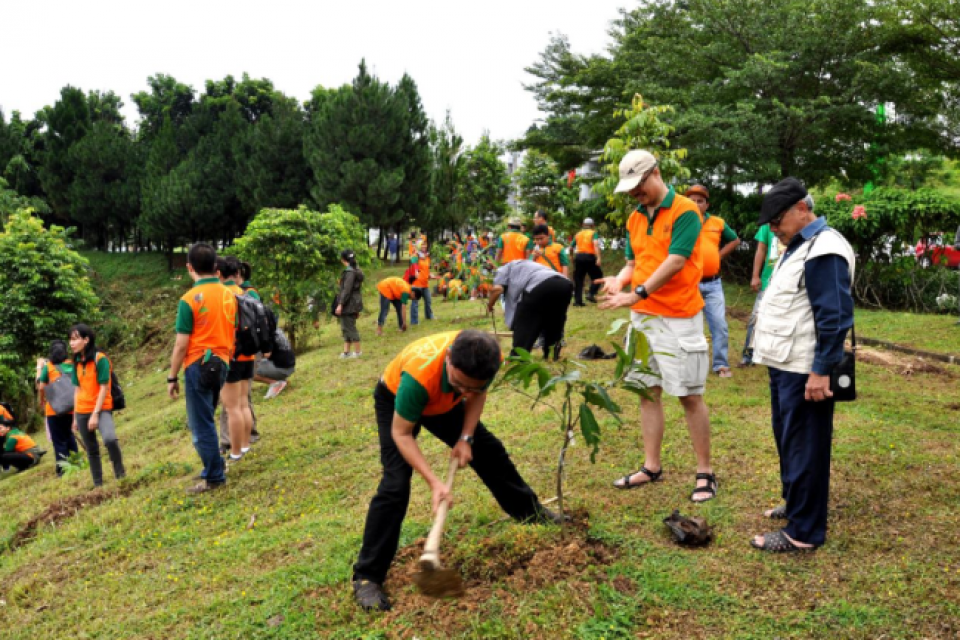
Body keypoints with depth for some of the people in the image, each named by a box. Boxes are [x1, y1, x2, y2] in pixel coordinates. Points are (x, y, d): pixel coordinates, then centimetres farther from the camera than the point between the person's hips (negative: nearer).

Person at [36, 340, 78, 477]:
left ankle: (63, 469, 2)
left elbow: (41, 387, -6)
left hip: (54, 409, -3)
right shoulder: (72, 365, 2)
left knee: (59, 440, 3)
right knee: (69, 435, 20)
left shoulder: (48, 366, -5)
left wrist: (42, 400, 12)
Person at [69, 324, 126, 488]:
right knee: (91, 450, 10)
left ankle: (120, 472, -7)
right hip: (82, 411, 6)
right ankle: (98, 484, 20)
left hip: (102, 409, -6)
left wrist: (95, 414, -15)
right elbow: (77, 390, 12)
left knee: (110, 439, -29)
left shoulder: (100, 359, -10)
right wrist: (75, 417, 10)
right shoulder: (77, 362, 8)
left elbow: (104, 388, -12)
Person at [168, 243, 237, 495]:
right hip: (222, 363, 6)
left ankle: (214, 477, 10)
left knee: (201, 425, 4)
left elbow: (181, 345, -13)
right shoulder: (229, 295, 4)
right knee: (204, 419, 22)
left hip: (198, 366, -6)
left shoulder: (189, 299, -13)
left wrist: (172, 377, -4)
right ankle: (215, 465, 27)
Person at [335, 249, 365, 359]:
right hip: (354, 304, 10)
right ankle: (346, 351, 19)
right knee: (345, 327, 14)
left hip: (349, 304, -10)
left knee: (350, 327, -2)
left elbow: (347, 290, -21)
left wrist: (340, 304, -20)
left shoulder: (349, 271, -17)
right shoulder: (357, 270, 12)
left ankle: (357, 351, 5)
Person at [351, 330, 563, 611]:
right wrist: (433, 481, -38)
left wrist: (466, 438, -18)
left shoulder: (487, 358, -32)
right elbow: (401, 434, -32)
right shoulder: (420, 373, -46)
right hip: (396, 400, -5)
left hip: (443, 402, 5)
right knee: (395, 484, -18)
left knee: (489, 450, 11)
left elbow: (478, 395, -7)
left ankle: (529, 509, 37)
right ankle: (366, 577, -9)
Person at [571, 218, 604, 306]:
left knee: (578, 279, 8)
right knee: (598, 276, 9)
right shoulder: (593, 233, 5)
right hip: (589, 257, -4)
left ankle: (577, 300, 4)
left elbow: (572, 247, 17)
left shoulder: (578, 234, 18)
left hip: (578, 256, 4)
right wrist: (599, 258, -21)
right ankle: (591, 294, -8)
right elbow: (596, 244, -12)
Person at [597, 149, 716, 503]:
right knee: (648, 391, 10)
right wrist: (620, 280, -6)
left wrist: (637, 294, -25)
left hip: (678, 317, -7)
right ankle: (651, 466, 19)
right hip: (642, 316, 7)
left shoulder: (685, 211, -10)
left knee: (690, 396, 0)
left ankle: (705, 472, 11)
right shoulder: (635, 219, 12)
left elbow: (675, 262, -19)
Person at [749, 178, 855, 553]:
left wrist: (821, 371, -23)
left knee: (804, 448, -2)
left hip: (805, 371, -10)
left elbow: (835, 317, -22)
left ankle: (803, 533, 7)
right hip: (785, 365, 10)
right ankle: (795, 503, 37)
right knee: (787, 440, 20)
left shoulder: (823, 251, -18)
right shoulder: (798, 245, 15)